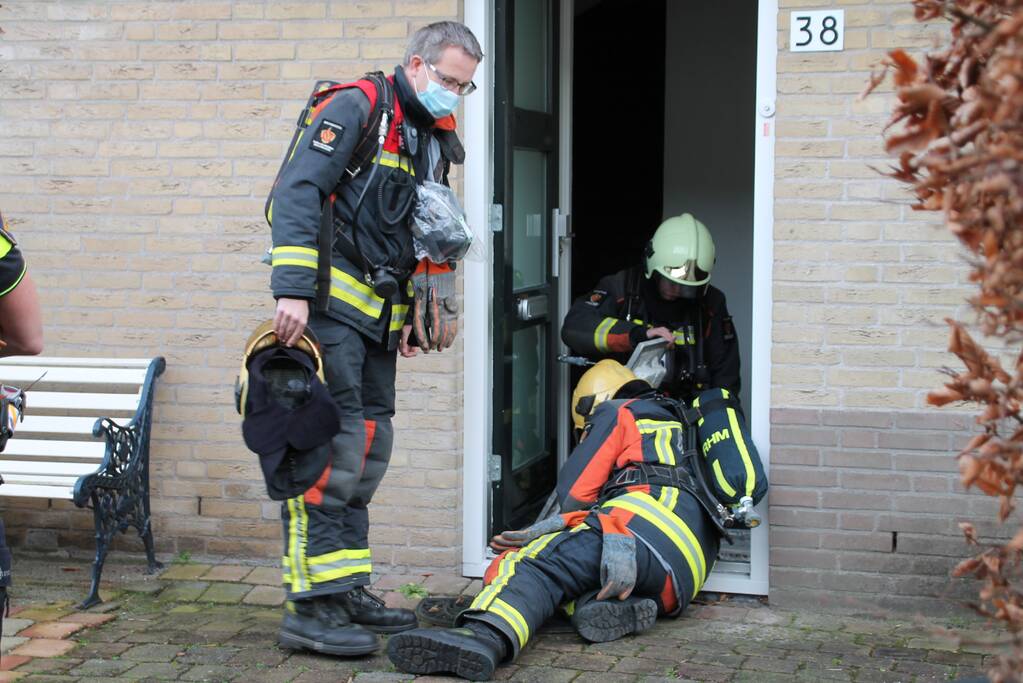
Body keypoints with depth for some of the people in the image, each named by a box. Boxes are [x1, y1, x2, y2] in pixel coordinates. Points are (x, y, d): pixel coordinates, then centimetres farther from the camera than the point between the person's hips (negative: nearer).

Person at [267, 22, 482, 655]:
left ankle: (349, 591, 17)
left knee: (369, 448, 10)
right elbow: (297, 189, -17)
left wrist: (413, 314, 18)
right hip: (330, 303, -9)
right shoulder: (360, 106, -7)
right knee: (331, 445, -13)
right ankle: (312, 604, -12)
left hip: (377, 315, 9)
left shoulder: (432, 141, 18)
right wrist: (292, 289, -25)